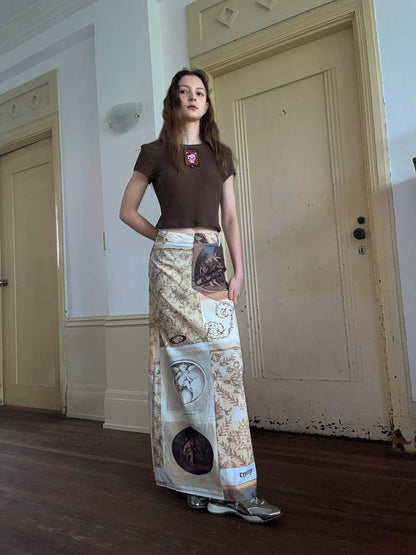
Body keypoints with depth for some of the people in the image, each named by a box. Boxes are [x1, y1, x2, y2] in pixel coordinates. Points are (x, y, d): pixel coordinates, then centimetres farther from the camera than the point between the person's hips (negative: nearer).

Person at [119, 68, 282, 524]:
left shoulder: (221, 154, 18)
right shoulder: (155, 153, 8)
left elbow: (230, 218, 12)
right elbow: (127, 210, 11)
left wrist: (238, 270, 3)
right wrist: (164, 238, 4)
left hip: (212, 261, 4)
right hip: (172, 262, -4)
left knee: (223, 362, -3)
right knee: (221, 356, -13)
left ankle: (201, 476, 12)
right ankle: (235, 486, -3)